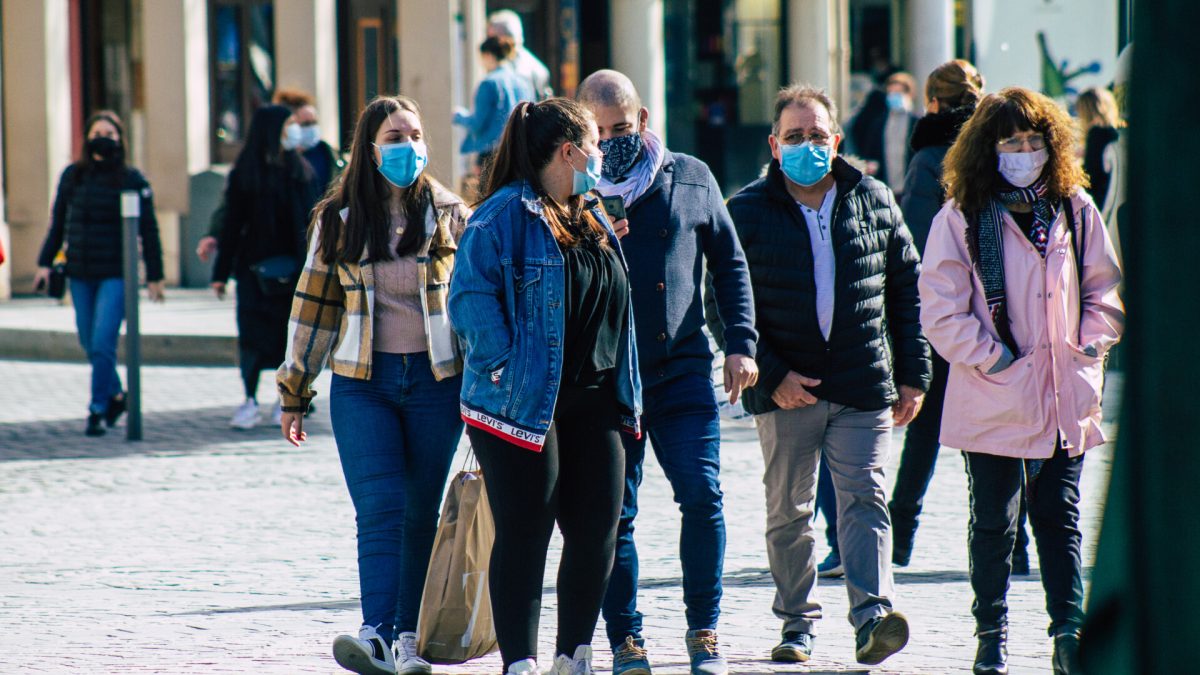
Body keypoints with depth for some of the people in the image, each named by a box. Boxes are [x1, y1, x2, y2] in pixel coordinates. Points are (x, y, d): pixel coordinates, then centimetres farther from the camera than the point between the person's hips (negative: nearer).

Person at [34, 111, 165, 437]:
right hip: (80, 274, 4)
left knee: (103, 343, -12)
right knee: (90, 345, 12)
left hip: (116, 274, -4)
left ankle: (98, 410, -4)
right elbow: (58, 223, 12)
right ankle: (116, 396, 32)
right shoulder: (73, 176, 5)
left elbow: (148, 230, 1)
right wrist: (45, 263, 6)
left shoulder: (132, 180, -2)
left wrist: (154, 276, 0)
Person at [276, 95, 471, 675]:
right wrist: (294, 393, 9)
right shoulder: (338, 220, 5)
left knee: (421, 513, 4)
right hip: (362, 385, -1)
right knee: (380, 509, -14)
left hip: (435, 383, 1)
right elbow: (314, 306, 9)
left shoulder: (450, 216, 5)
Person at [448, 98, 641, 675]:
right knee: (524, 536, -3)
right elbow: (471, 296, -16)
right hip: (524, 404, -8)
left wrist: (623, 393, 16)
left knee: (597, 531, 6)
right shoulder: (504, 215, -10)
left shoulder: (592, 219, 17)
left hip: (593, 400, 8)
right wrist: (504, 366, -20)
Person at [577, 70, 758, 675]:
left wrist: (740, 343, 6)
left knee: (702, 496, -9)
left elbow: (728, 262, 13)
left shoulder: (691, 178, 7)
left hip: (683, 369, 0)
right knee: (614, 514, 2)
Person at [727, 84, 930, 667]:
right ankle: (798, 623, 18)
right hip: (786, 389, 0)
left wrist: (913, 376, 7)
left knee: (864, 499, -9)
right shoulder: (746, 212, 0)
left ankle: (872, 617, -16)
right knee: (788, 511, 7)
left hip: (864, 387, 0)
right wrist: (772, 376, -10)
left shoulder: (874, 202, 7)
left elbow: (906, 293, 11)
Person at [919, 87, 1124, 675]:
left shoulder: (1074, 210, 7)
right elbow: (942, 313, -7)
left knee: (1060, 517, 4)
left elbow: (1105, 287, 15)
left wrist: (1091, 345, 2)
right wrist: (993, 360, -12)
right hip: (992, 403, -3)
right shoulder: (960, 219, -6)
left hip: (1066, 398, 3)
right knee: (993, 523, 6)